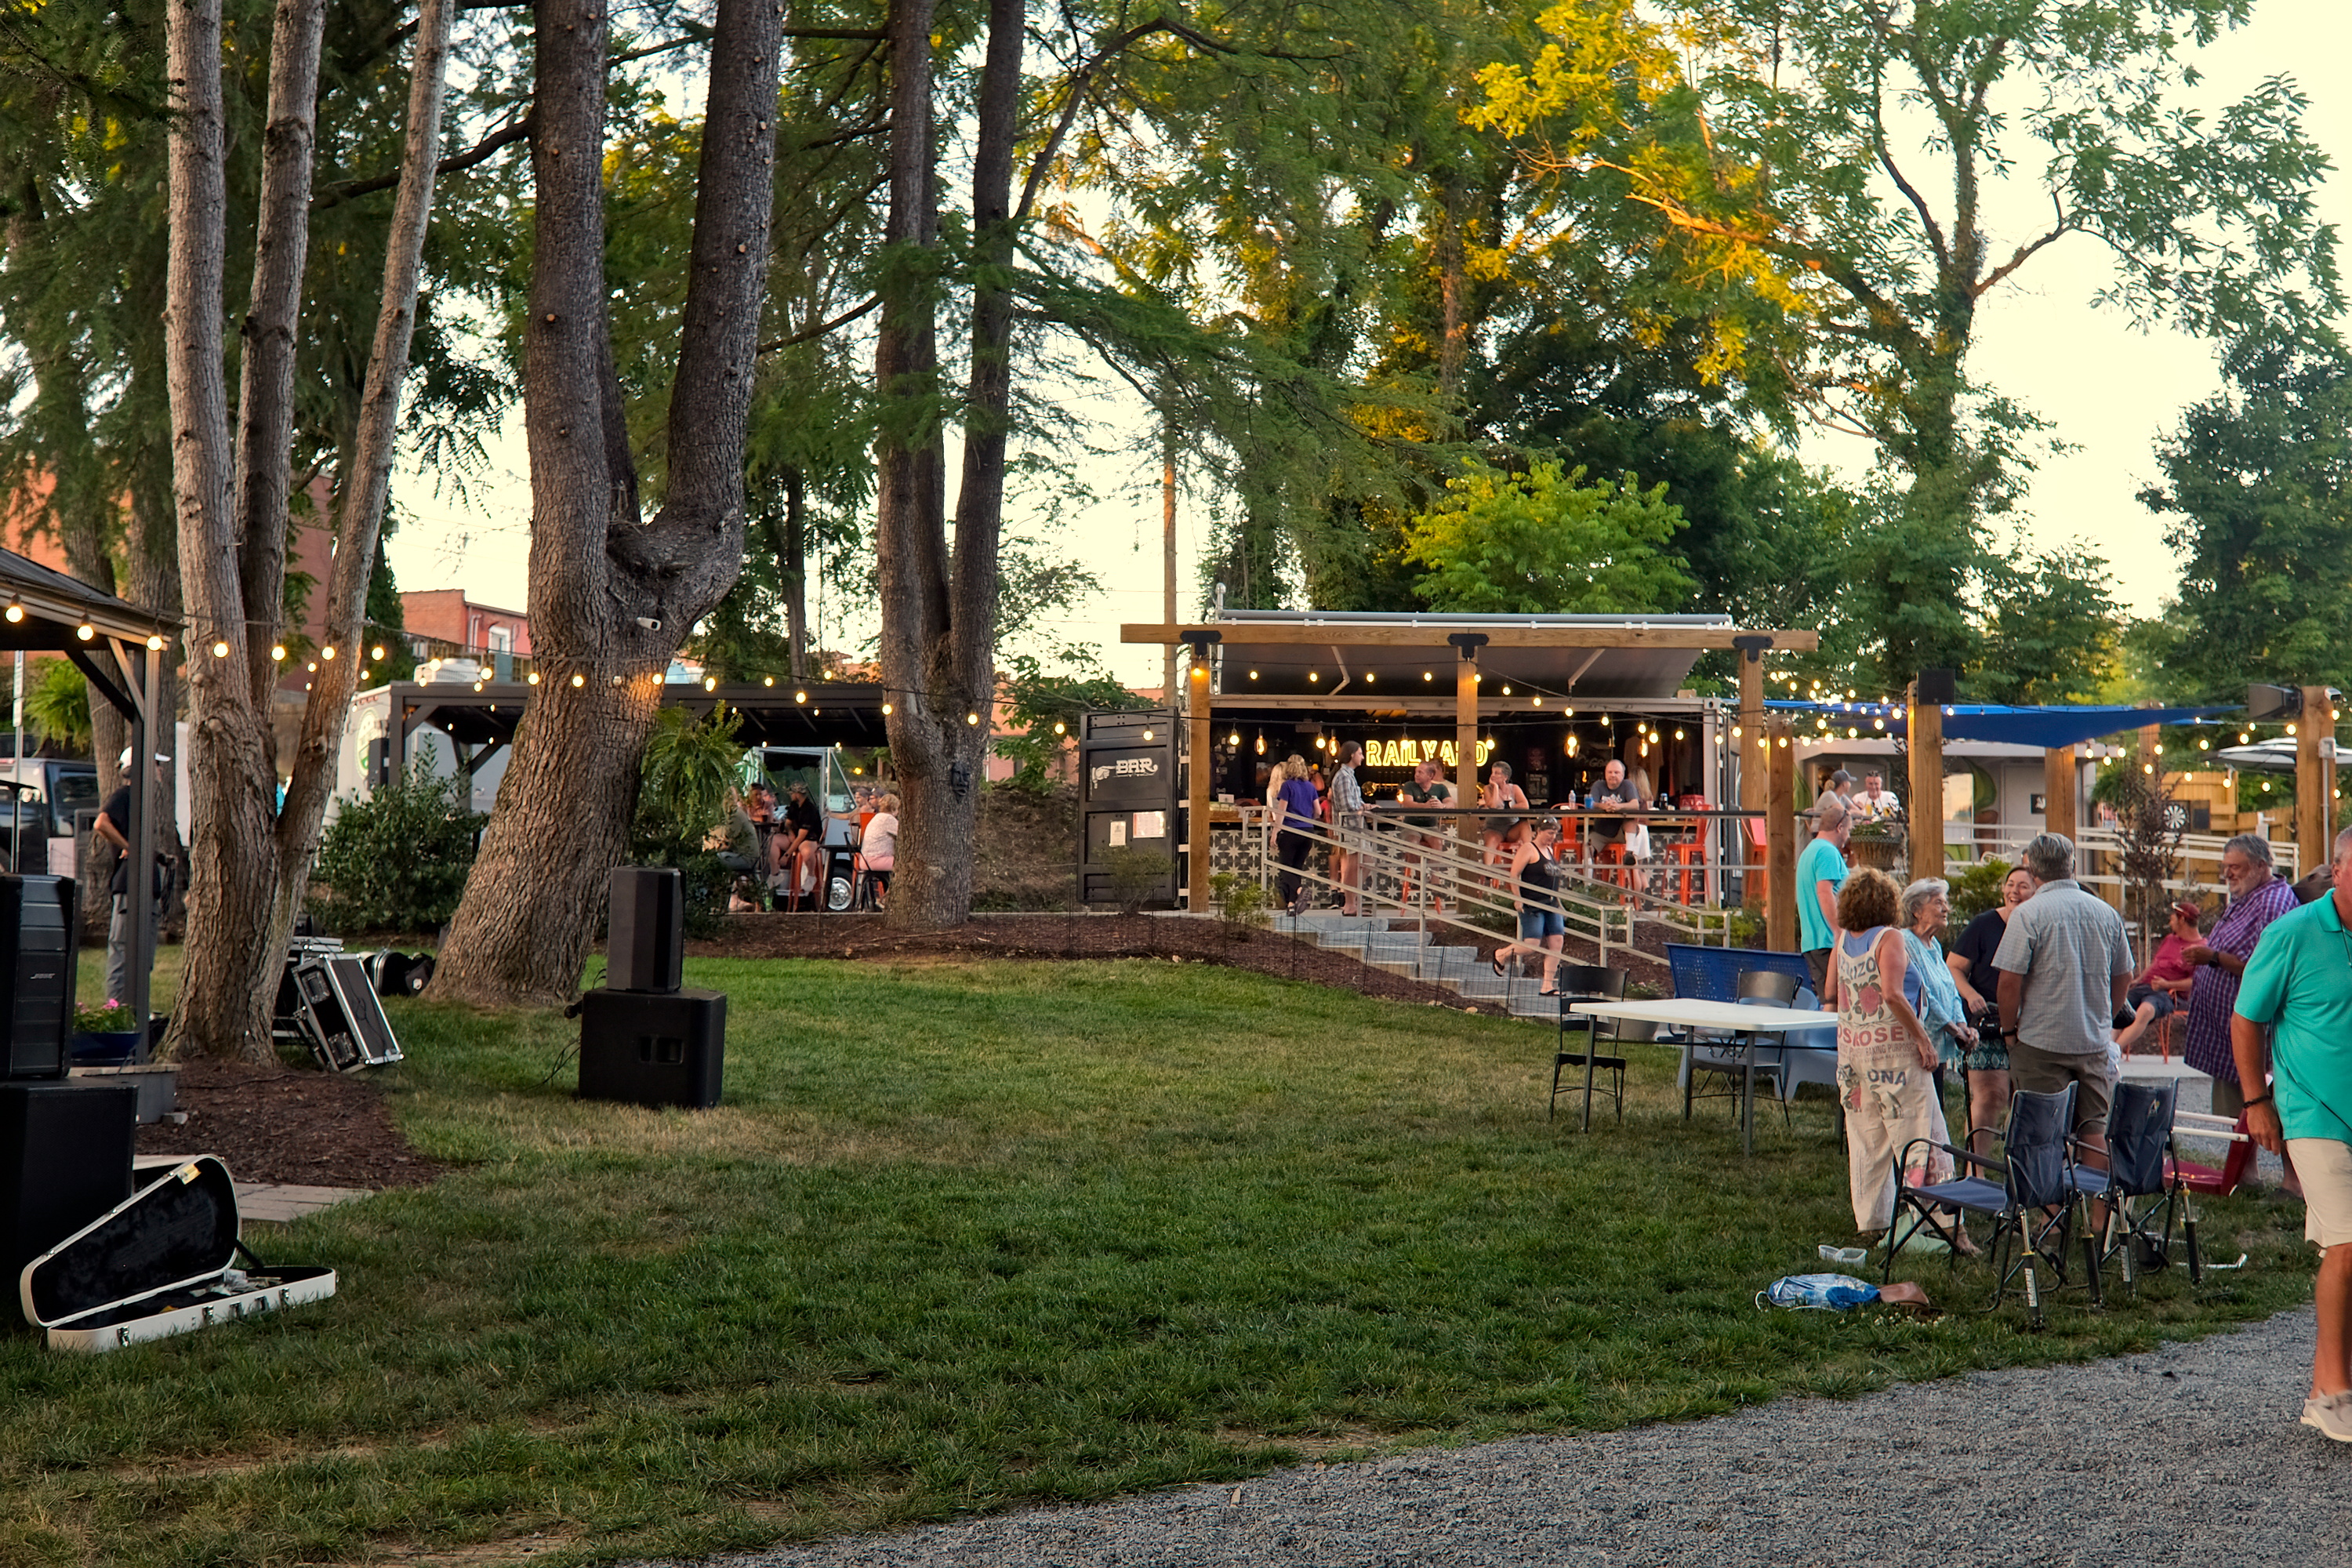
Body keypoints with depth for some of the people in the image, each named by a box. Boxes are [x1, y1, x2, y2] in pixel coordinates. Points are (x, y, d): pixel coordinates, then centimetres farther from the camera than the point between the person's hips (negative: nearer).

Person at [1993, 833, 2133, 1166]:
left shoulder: (2029, 913, -12)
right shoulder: (2106, 913, 6)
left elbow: (2010, 980, -14)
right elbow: (2123, 978, 14)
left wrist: (2010, 1029, -1)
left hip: (2042, 1042, -5)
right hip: (2095, 1042, 5)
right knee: (2094, 1127, 10)